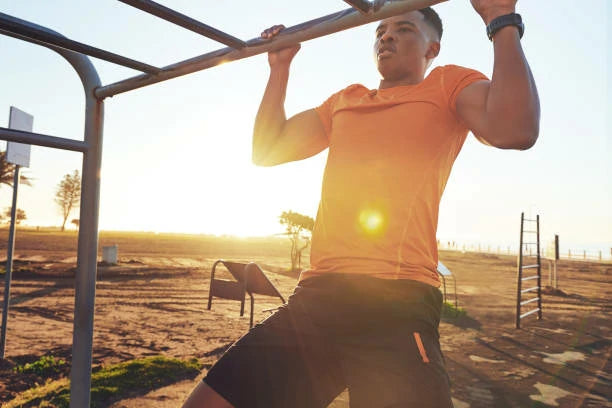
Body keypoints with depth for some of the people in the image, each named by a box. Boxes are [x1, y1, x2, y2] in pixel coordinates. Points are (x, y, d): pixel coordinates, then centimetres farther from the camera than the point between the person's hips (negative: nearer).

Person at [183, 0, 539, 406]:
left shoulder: (449, 84, 11)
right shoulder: (345, 101, 26)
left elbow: (513, 130, -10)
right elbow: (266, 151, 24)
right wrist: (281, 68, 25)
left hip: (397, 303, -5)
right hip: (316, 294, 5)